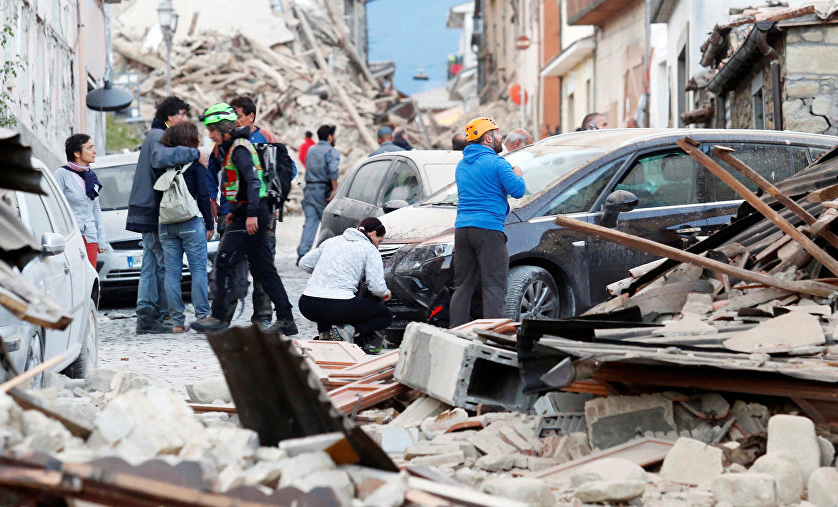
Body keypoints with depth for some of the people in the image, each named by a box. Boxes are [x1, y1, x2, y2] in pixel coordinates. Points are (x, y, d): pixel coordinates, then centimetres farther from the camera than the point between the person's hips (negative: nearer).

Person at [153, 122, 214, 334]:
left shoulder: (160, 164, 7)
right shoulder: (195, 162, -4)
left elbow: (157, 196, 8)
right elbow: (203, 195, -5)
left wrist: (158, 226, 12)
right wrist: (210, 224, 2)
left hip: (166, 225, 4)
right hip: (191, 223, -4)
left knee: (171, 272, 4)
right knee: (198, 270, -1)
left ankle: (177, 321, 3)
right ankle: (202, 317, -5)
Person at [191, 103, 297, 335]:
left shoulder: (239, 148, -13)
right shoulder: (231, 148, 18)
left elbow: (253, 180, -23)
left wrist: (251, 214, -28)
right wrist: (235, 212, 23)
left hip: (251, 216, -10)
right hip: (249, 214, 10)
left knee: (224, 262, -8)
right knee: (263, 268, 9)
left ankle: (218, 317, -6)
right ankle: (285, 319, 9)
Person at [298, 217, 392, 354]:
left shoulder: (332, 241, 21)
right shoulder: (370, 250, 5)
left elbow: (304, 263, 26)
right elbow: (376, 287, -5)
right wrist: (385, 293, 18)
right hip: (339, 307, -6)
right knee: (386, 316, 15)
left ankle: (324, 332, 12)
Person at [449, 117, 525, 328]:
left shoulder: (462, 165, 18)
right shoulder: (496, 163, -7)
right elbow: (518, 191, -13)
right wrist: (518, 176, 10)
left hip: (462, 229, 7)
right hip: (488, 228, -7)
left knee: (462, 286, 11)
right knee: (494, 287, -5)